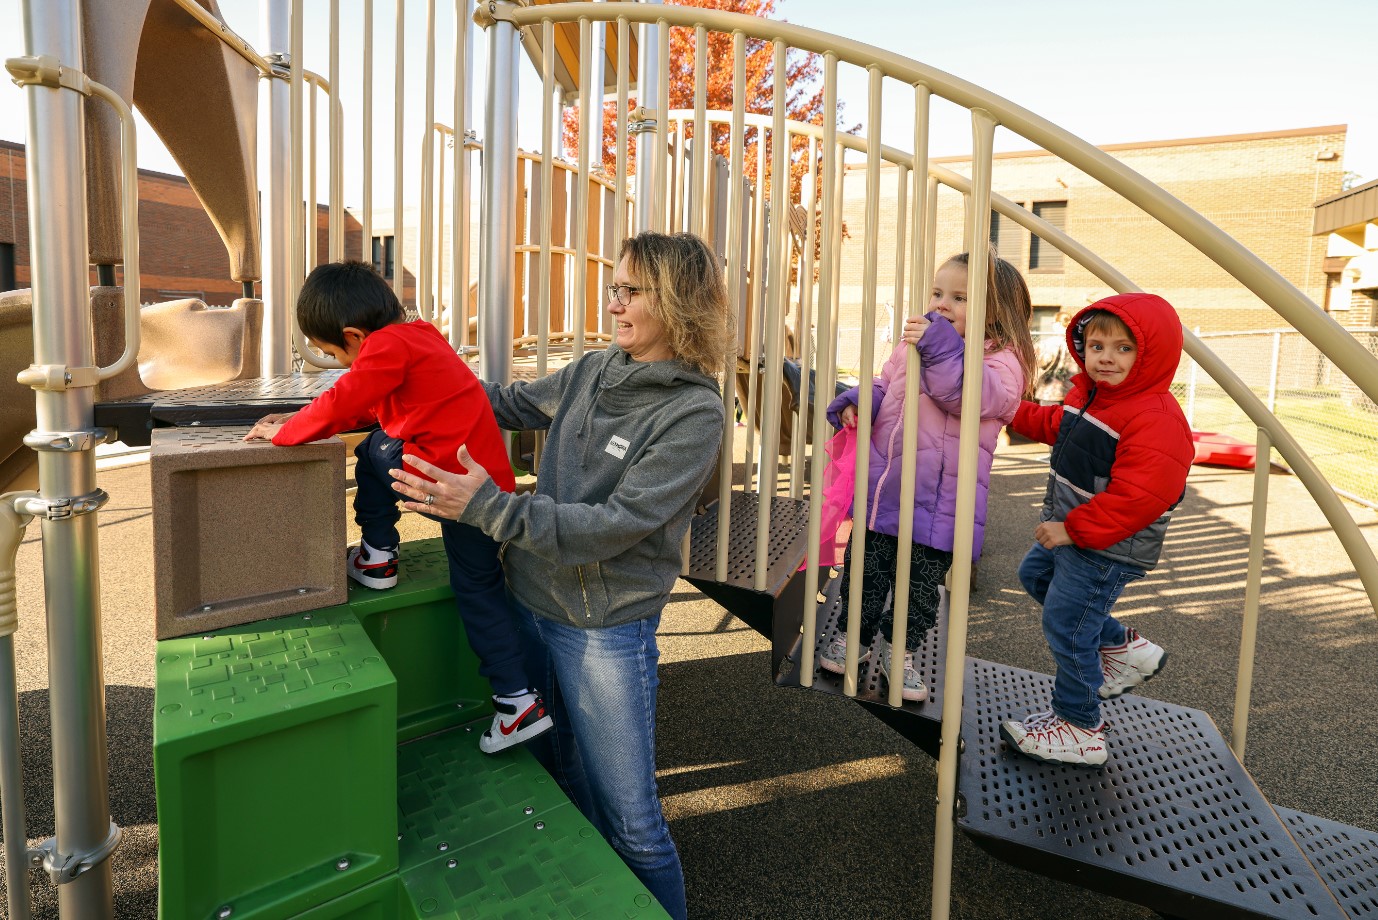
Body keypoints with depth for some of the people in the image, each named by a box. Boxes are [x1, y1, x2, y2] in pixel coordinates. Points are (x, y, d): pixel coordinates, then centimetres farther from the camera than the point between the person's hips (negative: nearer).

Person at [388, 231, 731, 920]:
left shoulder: (694, 411, -17)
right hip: (531, 603, 7)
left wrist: (488, 506, -29)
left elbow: (614, 525, -24)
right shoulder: (594, 372, 2)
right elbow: (510, 403, 20)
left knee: (630, 821, 5)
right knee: (556, 774, 25)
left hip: (608, 631, -7)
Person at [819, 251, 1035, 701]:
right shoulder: (911, 346, 10)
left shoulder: (1002, 360, -8)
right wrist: (855, 402, -1)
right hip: (881, 490, 4)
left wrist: (943, 350, -38)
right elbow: (883, 387, 20)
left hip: (937, 506, -4)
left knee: (921, 582, 12)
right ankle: (853, 635, 35)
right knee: (865, 567, 15)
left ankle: (901, 652, 32)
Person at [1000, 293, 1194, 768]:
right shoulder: (1086, 395, 5)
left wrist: (1074, 529, -27)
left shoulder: (1156, 420, -25)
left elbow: (1136, 496, -31)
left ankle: (1079, 728, 18)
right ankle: (1123, 648, 36)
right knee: (1035, 575, 27)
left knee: (1065, 625, -2)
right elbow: (1055, 427, 25)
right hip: (1069, 531, 10)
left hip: (1107, 549, -10)